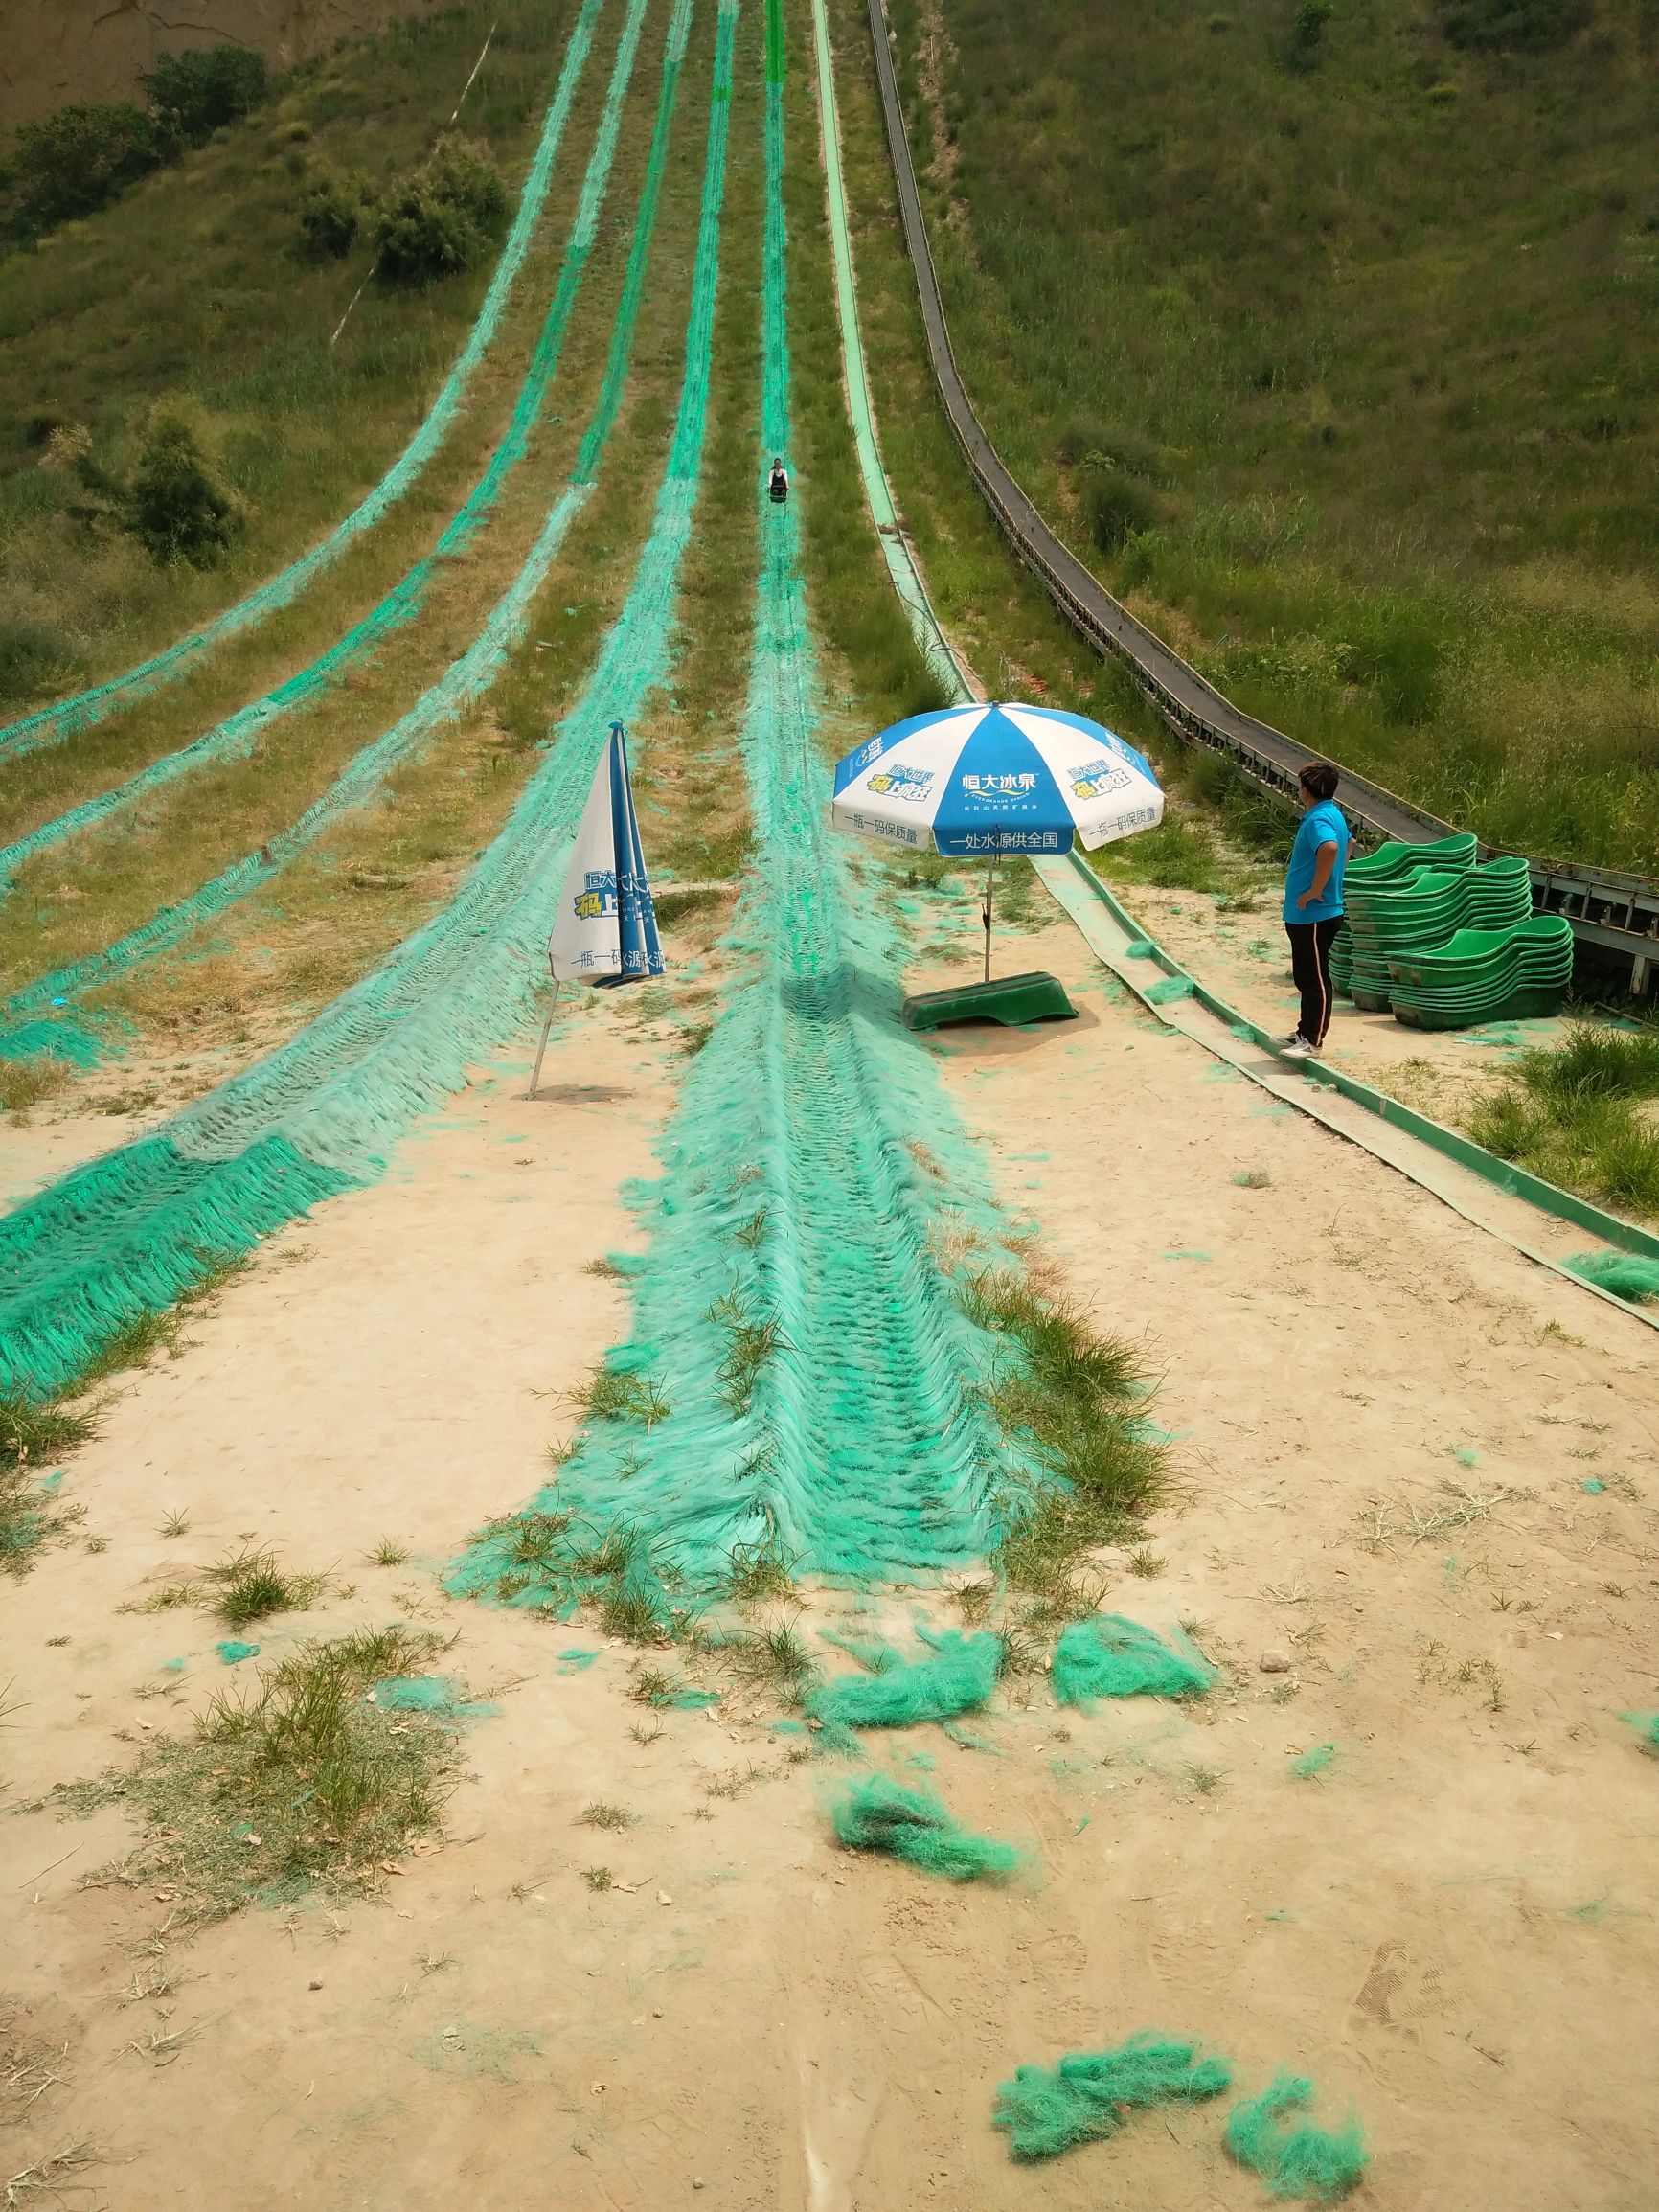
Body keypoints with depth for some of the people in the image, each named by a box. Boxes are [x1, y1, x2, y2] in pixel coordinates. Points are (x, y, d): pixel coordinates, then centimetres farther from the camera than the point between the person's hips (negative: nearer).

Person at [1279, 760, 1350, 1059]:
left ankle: (1312, 1040, 2)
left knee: (1314, 978, -3)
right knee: (1306, 977, 18)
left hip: (1314, 915, -10)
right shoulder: (1333, 813, 13)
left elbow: (1330, 847, -41)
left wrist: (1314, 891, -31)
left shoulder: (1317, 820, -20)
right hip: (1305, 915, 10)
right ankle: (1305, 1031, 28)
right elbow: (1347, 844, 32)